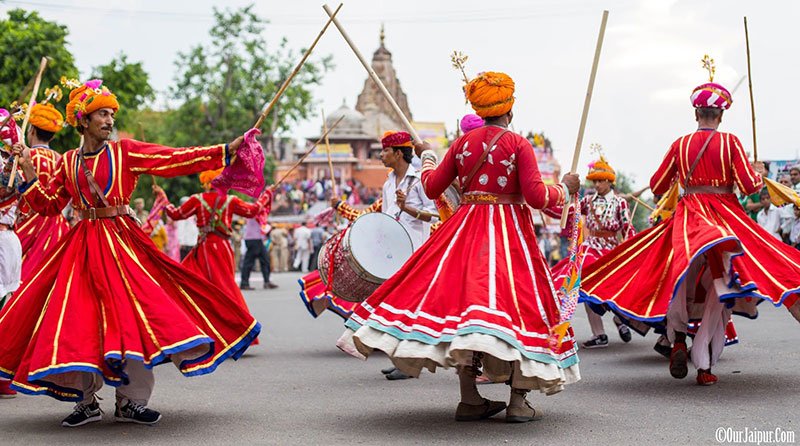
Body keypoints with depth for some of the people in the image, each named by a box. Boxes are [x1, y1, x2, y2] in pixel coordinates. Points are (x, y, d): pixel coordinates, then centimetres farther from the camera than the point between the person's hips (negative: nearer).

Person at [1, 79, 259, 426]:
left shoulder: (125, 152, 2)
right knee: (79, 322, -2)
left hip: (123, 242, -1)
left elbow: (178, 159, -4)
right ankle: (86, 402, 12)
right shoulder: (68, 162, 9)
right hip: (82, 249, 2)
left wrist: (228, 149, -11)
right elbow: (48, 205, 13)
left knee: (133, 317, -7)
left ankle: (130, 401, 4)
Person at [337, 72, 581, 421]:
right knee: (517, 300, 0)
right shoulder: (518, 144, -7)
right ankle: (518, 402, -3)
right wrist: (565, 189, 5)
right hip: (510, 233, -4)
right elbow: (536, 196, -14)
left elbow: (432, 187, 9)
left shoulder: (462, 143, 5)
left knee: (465, 293, 7)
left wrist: (426, 155, 27)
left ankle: (469, 399, 7)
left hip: (467, 230, 4)